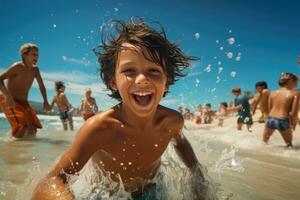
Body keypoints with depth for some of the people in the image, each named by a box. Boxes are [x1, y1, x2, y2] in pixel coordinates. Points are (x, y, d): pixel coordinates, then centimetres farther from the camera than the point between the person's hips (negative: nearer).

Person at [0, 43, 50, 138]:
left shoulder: (35, 69, 4)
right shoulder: (17, 67, -14)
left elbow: (41, 86, 12)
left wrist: (45, 101, 0)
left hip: (24, 102, 6)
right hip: (10, 101, -6)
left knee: (32, 129, -1)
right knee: (21, 128, -23)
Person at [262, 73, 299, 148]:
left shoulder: (272, 93, 7)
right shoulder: (295, 94, -5)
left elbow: (270, 108, 10)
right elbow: (294, 112, -7)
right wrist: (293, 123, 9)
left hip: (270, 119, 4)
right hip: (283, 121, -3)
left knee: (264, 141, 23)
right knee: (289, 144, 20)